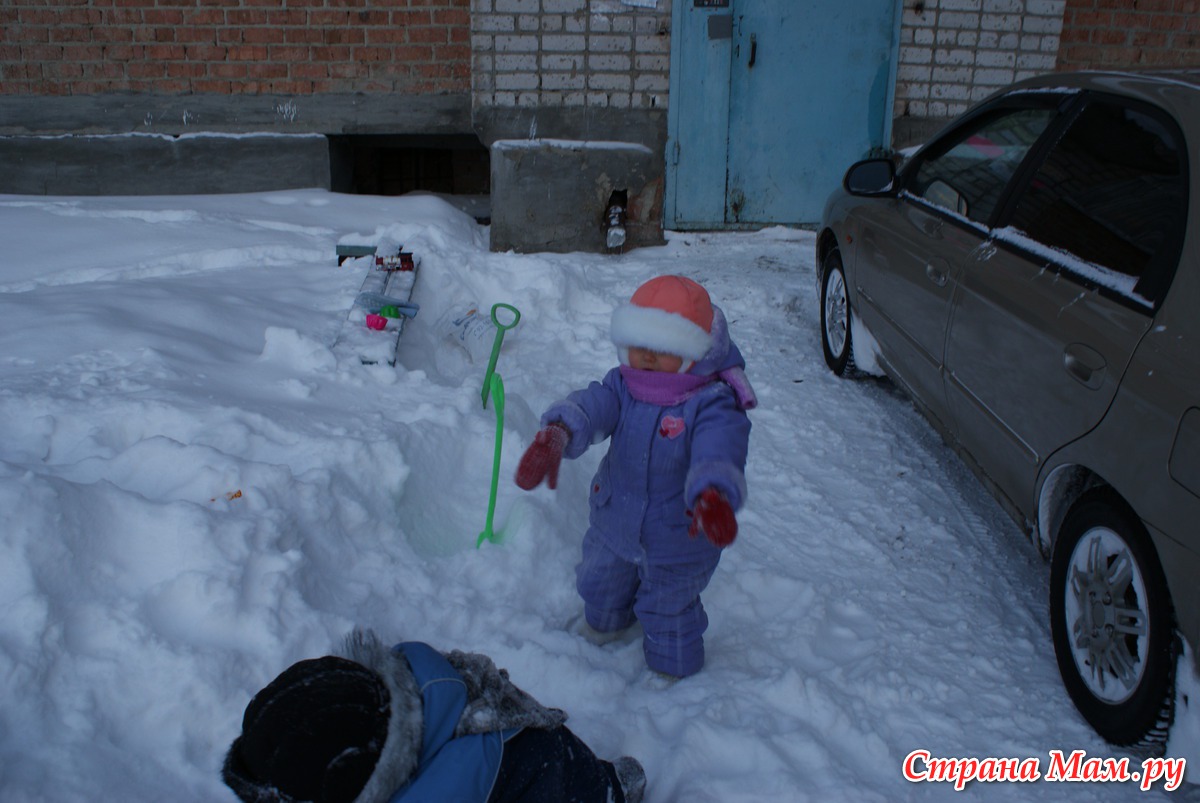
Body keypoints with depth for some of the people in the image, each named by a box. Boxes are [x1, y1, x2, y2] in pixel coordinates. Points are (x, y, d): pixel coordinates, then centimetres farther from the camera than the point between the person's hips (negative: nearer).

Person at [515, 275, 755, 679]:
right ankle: (605, 622, 66)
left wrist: (712, 497, -69)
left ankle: (674, 671, 50)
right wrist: (555, 434, -56)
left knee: (668, 612, 19)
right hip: (613, 523, 5)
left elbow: (718, 454, -46)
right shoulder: (623, 385, -14)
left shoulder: (713, 405, -28)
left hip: (678, 543, -5)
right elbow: (589, 406, -32)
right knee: (600, 585, 31)